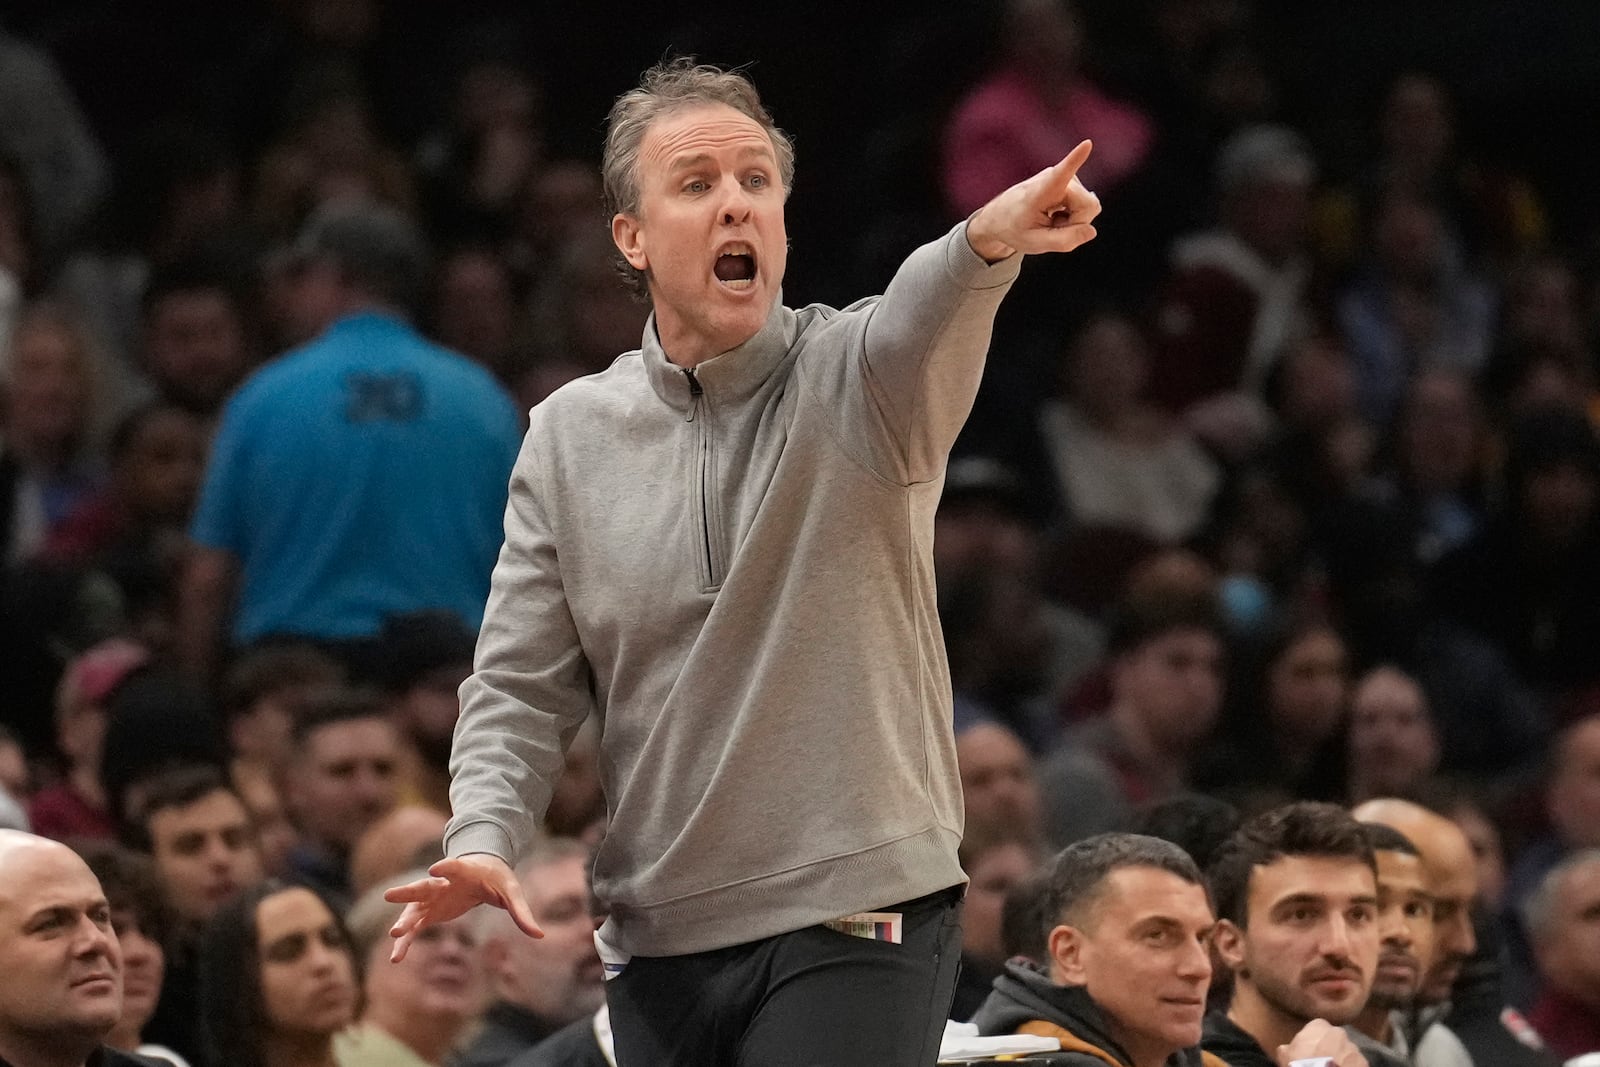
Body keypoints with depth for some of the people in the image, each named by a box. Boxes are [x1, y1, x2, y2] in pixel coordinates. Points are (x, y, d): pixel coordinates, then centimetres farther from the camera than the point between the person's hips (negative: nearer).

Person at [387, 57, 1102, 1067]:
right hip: (662, 938, 4)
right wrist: (484, 837, -9)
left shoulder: (854, 379, -3)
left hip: (854, 917, -4)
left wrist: (986, 244, -51)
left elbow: (920, 328, -28)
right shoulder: (569, 437, 8)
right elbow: (523, 684, 10)